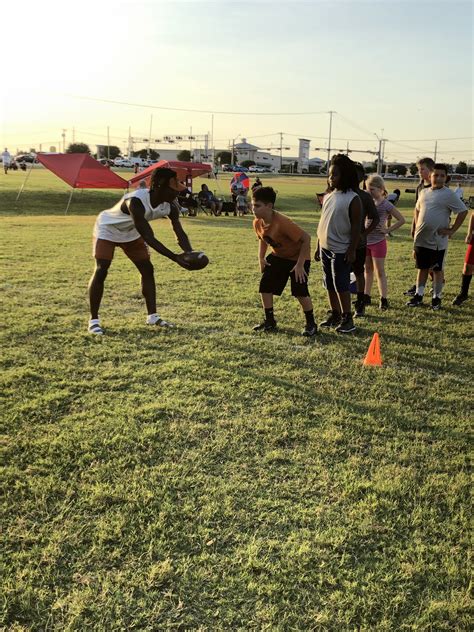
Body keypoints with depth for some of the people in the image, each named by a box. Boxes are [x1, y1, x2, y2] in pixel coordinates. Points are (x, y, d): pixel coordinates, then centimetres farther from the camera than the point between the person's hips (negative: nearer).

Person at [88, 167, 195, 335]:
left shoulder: (170, 206, -21)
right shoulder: (136, 201, -43)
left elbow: (180, 234, -18)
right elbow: (148, 238, -44)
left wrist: (190, 254, -38)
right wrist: (175, 258, -49)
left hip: (131, 233, 7)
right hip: (108, 230, -7)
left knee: (147, 269, 1)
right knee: (101, 271, -14)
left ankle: (152, 316, 8)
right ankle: (93, 320, -4)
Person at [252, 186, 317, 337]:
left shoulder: (282, 222, -35)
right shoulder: (257, 222, -12)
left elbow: (306, 238, -31)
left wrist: (300, 264, -29)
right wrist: (261, 258, -1)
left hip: (298, 257, -7)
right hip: (278, 256, 7)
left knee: (299, 291, -15)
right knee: (265, 286, 1)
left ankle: (311, 324, 5)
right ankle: (270, 322, 16)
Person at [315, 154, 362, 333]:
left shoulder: (353, 199, -11)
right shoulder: (328, 196, 9)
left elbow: (356, 227, -13)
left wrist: (352, 250, -17)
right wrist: (318, 246, 13)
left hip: (341, 250, -7)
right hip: (325, 248, 7)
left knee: (341, 285, -4)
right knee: (329, 284, 13)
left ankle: (347, 319, 6)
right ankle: (334, 315, 25)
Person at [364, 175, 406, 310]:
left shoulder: (385, 204, -10)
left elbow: (401, 220, -8)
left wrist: (388, 230, -11)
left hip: (378, 242, -5)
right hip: (365, 241, 6)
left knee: (380, 271, -2)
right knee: (368, 270, 14)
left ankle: (383, 299, 3)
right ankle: (366, 296, 22)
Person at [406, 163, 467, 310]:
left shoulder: (449, 195, -9)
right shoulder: (424, 192, 9)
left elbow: (463, 211, -10)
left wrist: (452, 230, -11)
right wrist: (417, 226, 12)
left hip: (437, 241, -5)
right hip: (421, 239, 5)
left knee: (437, 269, 6)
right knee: (422, 268, 13)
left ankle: (436, 298, 17)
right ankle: (418, 296, 22)